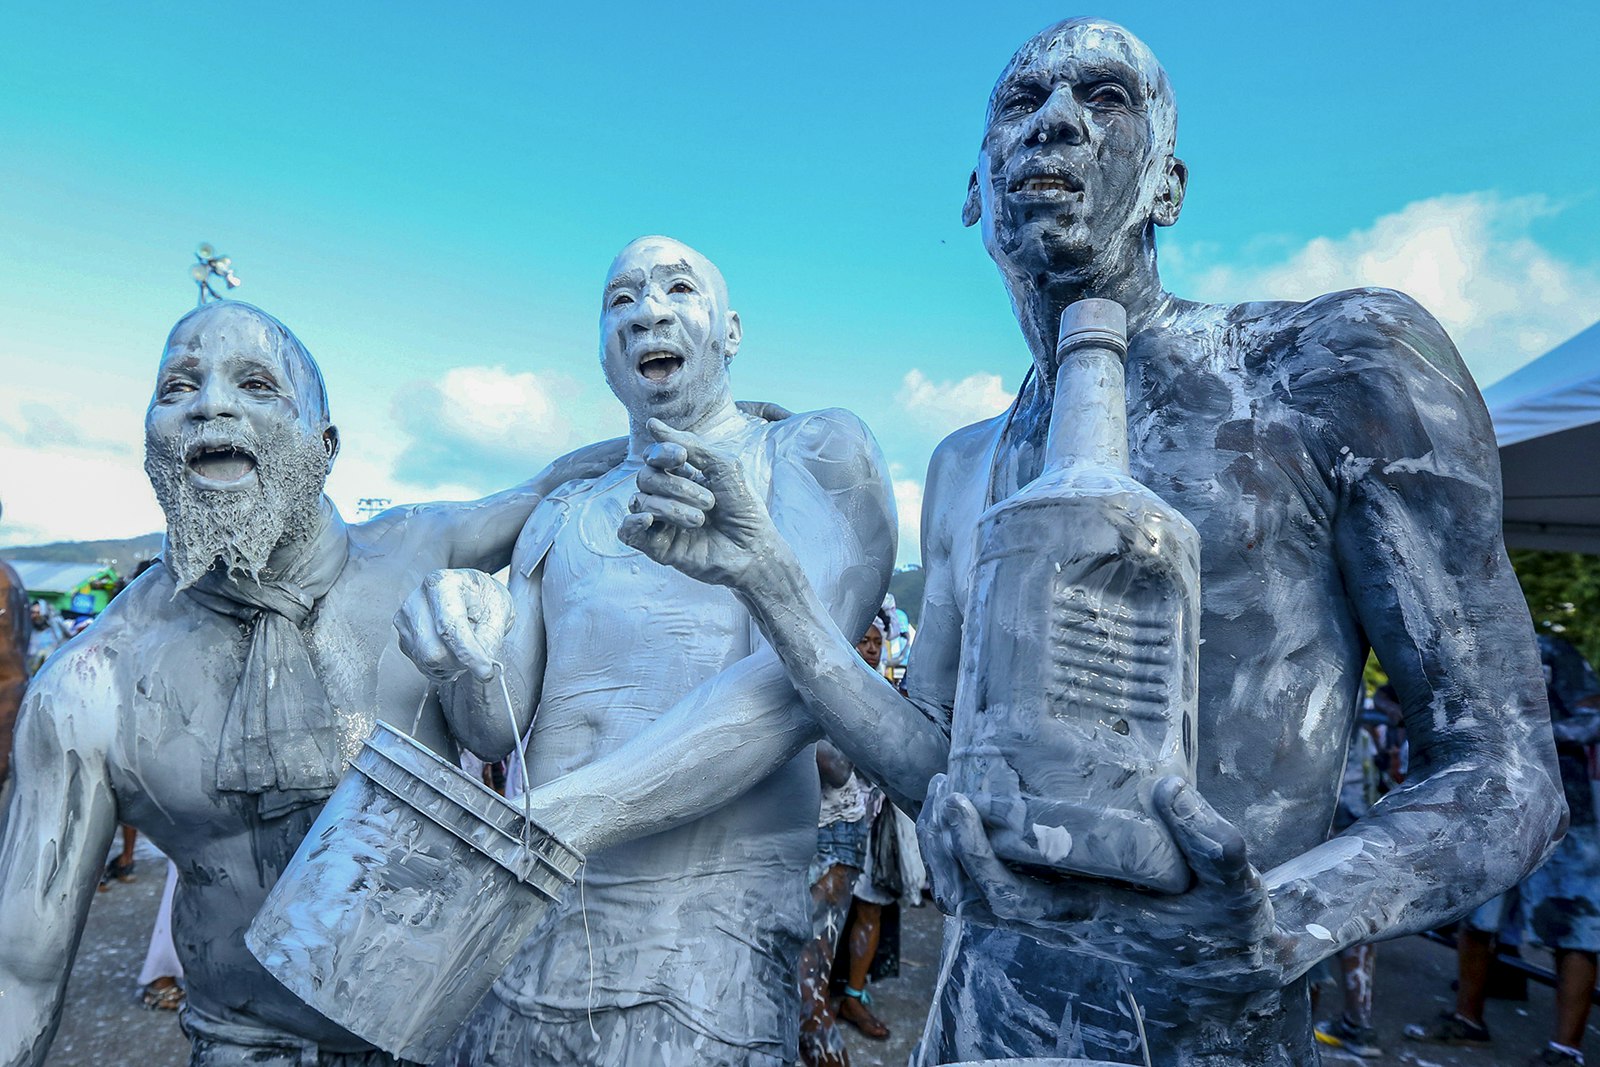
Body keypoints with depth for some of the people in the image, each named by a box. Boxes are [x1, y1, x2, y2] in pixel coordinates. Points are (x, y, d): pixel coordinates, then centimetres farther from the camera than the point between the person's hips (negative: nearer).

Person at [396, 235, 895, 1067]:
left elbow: (796, 684, -16)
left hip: (706, 932, -4)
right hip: (523, 923, 5)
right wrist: (466, 663, -13)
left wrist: (540, 822, -21)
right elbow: (495, 731, 11)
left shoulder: (815, 451, 0)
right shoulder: (559, 519, 16)